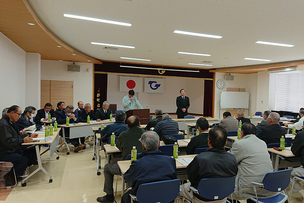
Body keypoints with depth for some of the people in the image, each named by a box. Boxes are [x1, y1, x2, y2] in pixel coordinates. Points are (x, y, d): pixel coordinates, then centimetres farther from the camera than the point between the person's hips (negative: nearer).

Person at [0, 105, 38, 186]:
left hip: (13, 149, 10)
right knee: (23, 159, -26)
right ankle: (9, 176, -2)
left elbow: (18, 135, 21)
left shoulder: (10, 122, 13)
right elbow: (8, 141, -28)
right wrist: (23, 140, -27)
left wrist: (30, 135, 8)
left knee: (32, 152, -2)